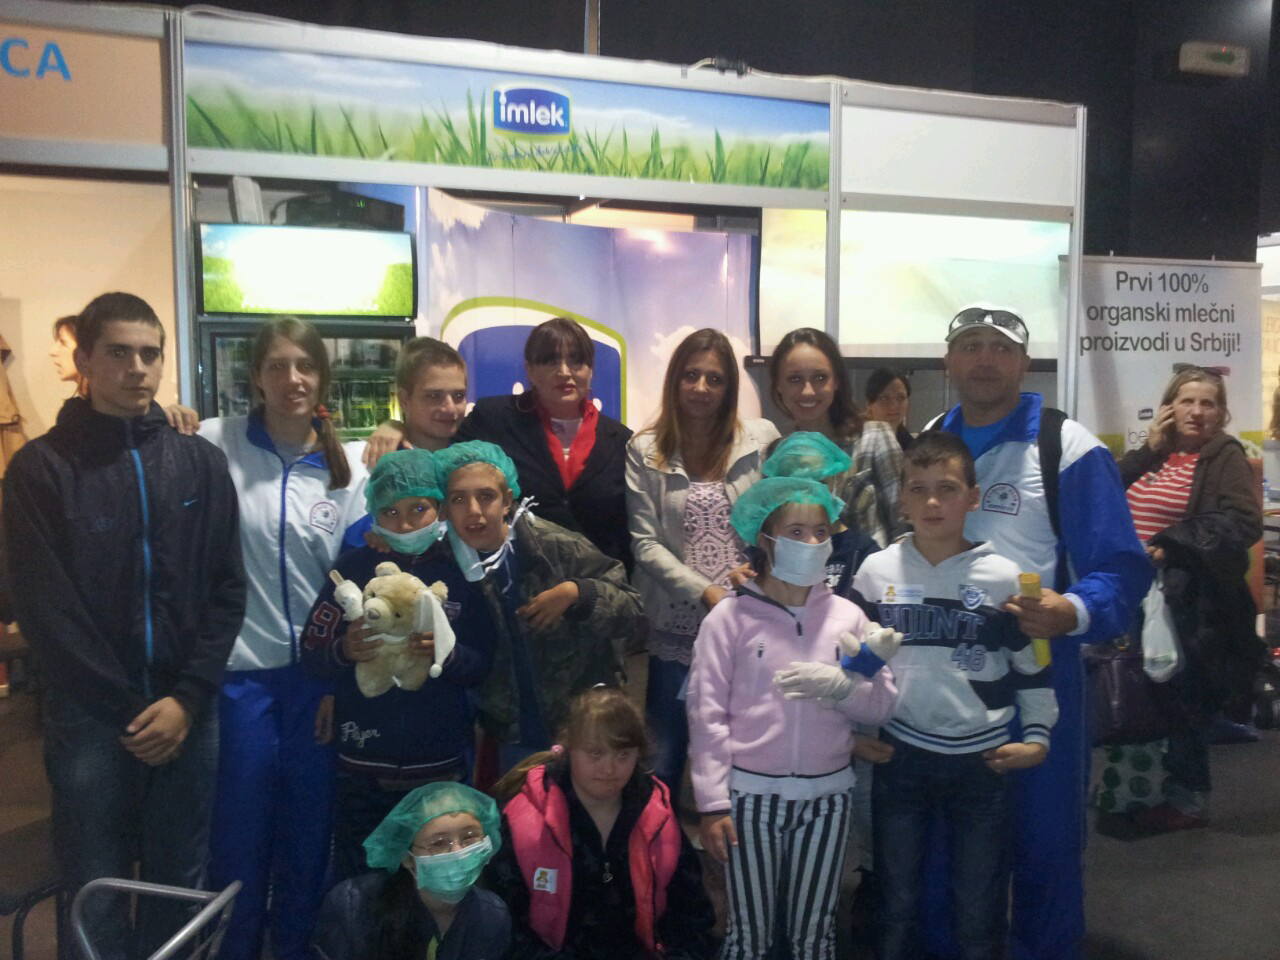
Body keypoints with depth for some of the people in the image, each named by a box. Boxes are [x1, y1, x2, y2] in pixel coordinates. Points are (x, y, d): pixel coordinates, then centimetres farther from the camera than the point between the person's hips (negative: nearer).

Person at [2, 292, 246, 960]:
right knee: (96, 895, 7)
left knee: (179, 884, 12)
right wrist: (131, 708, -9)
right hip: (90, 716, -2)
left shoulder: (201, 463, 6)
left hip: (188, 709, 2)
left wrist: (187, 699, -8)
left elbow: (228, 589, 2)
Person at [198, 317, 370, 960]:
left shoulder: (347, 466, 2)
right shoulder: (215, 444, -6)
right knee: (240, 827, 10)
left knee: (309, 825, 13)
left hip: (318, 673, 2)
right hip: (239, 670, -2)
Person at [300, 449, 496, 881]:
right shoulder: (355, 566, 0)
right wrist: (345, 651, -20)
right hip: (363, 764, 0)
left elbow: (482, 666, 0)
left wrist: (446, 653, -19)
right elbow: (310, 655, 0)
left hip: (441, 764, 0)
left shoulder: (460, 571, 0)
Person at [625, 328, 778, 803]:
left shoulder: (762, 439, 3)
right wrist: (706, 592, -11)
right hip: (675, 629, 0)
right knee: (664, 763, 11)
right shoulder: (645, 450, 2)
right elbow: (645, 542, -2)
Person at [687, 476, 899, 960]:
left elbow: (882, 703, 1)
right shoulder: (730, 617, -8)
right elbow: (707, 714, -8)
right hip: (752, 794, -2)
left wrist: (840, 686, -18)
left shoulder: (848, 616, 0)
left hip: (827, 794, 3)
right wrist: (713, 802, -9)